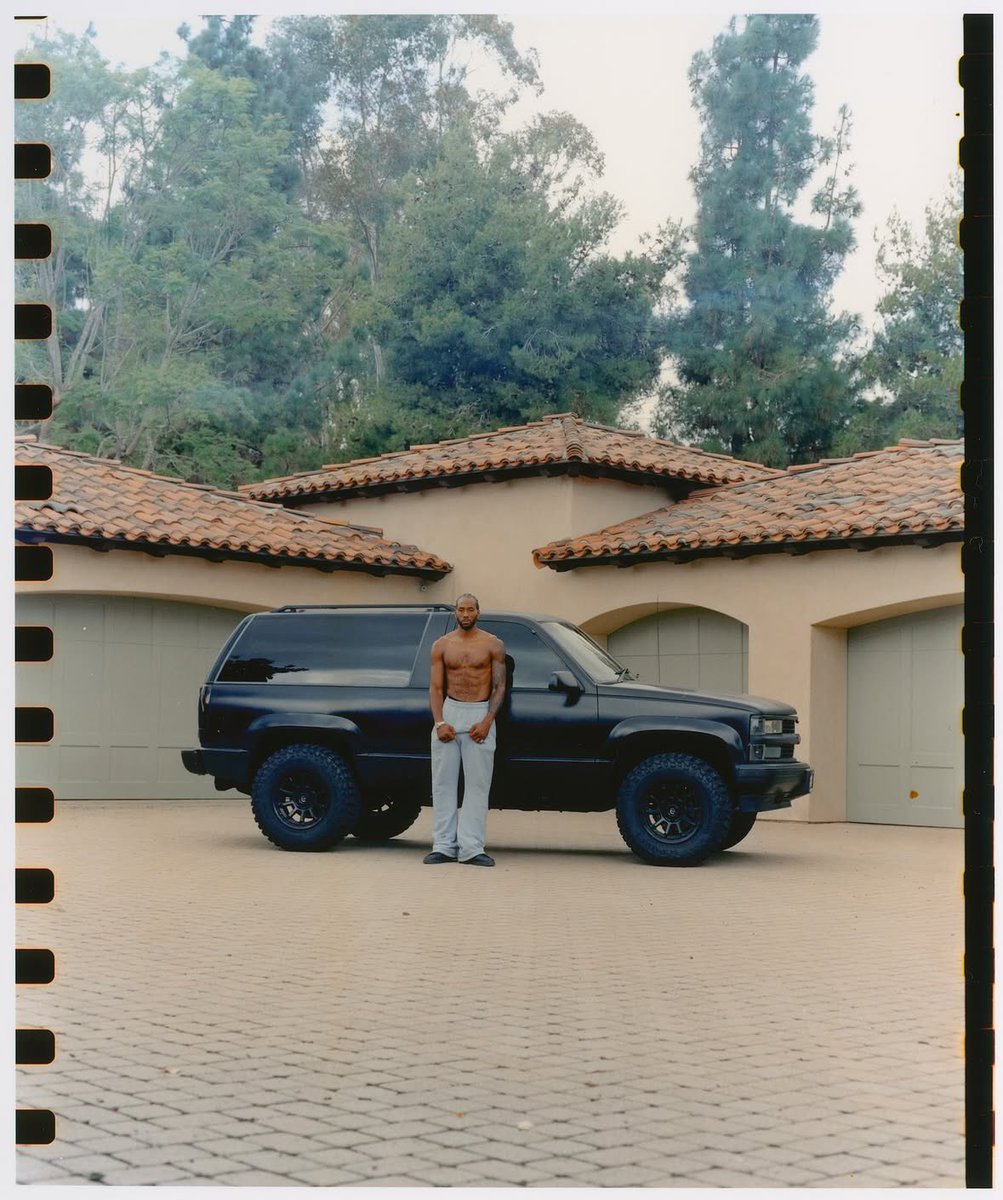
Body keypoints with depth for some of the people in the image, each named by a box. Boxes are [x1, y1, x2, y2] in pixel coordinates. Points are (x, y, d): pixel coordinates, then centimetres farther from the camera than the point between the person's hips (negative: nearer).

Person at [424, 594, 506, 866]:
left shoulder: (492, 645, 4)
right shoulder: (442, 645, 8)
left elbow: (499, 686, 1)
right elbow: (436, 687, 5)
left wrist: (487, 721, -11)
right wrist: (439, 722, -9)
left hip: (481, 714, -1)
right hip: (449, 711, 2)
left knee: (477, 784, -3)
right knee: (443, 783, 1)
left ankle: (471, 848, -2)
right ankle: (444, 846, 5)